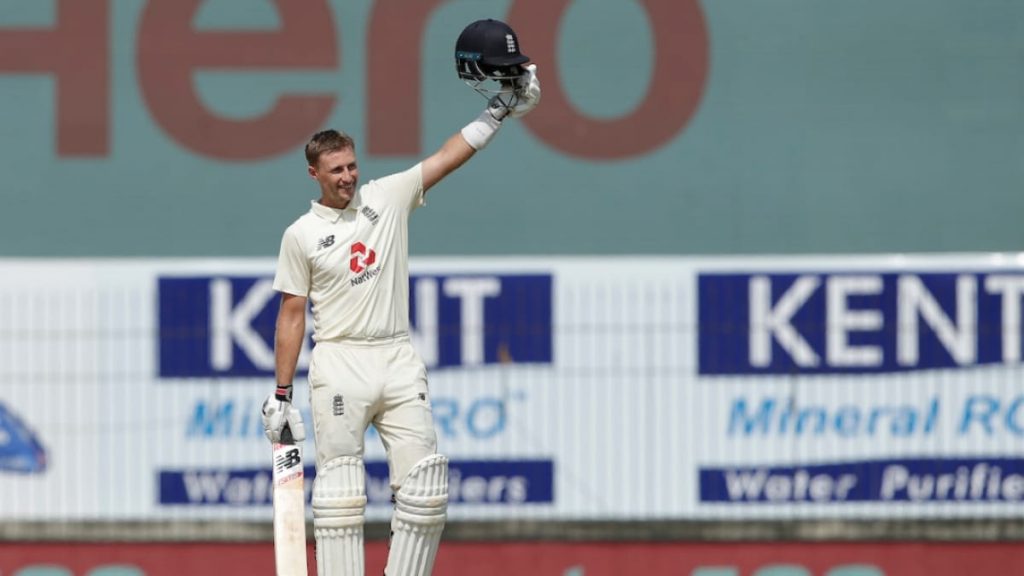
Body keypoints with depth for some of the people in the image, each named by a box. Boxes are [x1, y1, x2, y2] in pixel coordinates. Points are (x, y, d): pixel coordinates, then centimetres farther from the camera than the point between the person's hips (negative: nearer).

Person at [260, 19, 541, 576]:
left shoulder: (388, 197, 9)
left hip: (398, 360, 3)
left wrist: (499, 110, -3)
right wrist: (281, 394, 1)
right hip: (339, 362, -3)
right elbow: (292, 315, 4)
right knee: (340, 487, -6)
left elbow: (449, 157, 6)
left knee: (424, 483, -4)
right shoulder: (301, 235, 3)